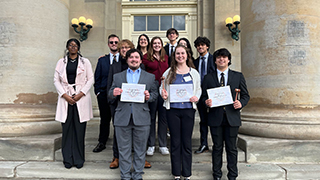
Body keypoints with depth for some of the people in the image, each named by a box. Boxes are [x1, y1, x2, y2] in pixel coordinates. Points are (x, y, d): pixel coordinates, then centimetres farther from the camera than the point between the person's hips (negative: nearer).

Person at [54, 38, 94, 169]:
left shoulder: (85, 62, 8)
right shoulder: (61, 62, 11)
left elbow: (90, 79, 3)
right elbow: (56, 80, 7)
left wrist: (80, 94, -8)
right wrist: (65, 95, -6)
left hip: (81, 98, -1)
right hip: (65, 98, 1)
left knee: (79, 129, -1)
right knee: (67, 128, 1)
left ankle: (79, 159, 8)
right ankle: (68, 159, 11)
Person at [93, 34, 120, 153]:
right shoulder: (102, 60, 12)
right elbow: (97, 77, 12)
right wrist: (98, 91, 3)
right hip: (104, 94, 2)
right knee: (104, 119, 10)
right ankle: (102, 143, 23)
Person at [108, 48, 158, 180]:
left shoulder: (150, 77, 12)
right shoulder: (117, 77, 13)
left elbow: (155, 94, 9)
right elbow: (110, 97, 12)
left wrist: (149, 96, -12)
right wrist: (114, 93, -11)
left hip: (141, 118, 0)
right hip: (122, 118, 1)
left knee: (140, 149, 8)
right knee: (124, 149, 8)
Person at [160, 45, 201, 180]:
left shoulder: (194, 73, 8)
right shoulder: (169, 72, 6)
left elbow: (198, 89, 13)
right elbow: (162, 87, 10)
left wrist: (196, 97, -7)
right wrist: (164, 95, -10)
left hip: (188, 110, 1)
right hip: (172, 110, 0)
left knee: (187, 142, 6)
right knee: (175, 142, 6)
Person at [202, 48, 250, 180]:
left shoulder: (238, 76, 7)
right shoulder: (208, 78, 7)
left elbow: (245, 95, 8)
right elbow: (204, 96, 8)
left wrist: (241, 103, -12)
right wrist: (207, 102, -14)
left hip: (232, 117, 0)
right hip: (215, 117, 0)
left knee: (232, 148, 9)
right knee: (217, 147, 9)